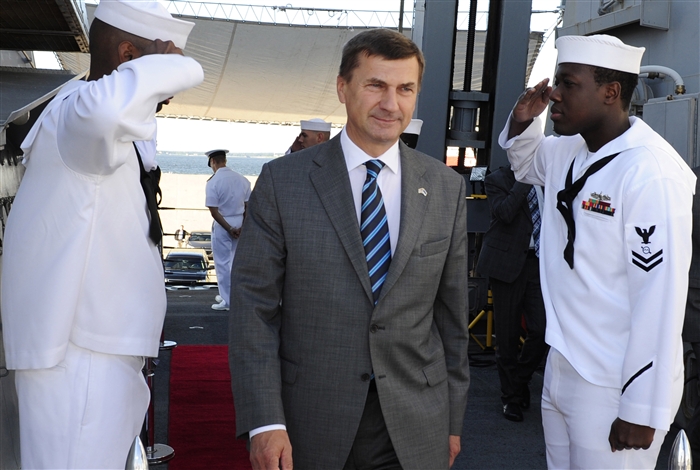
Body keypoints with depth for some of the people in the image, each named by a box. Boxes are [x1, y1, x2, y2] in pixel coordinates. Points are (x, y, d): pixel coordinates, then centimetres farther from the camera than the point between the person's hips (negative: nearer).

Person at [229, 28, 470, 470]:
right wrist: (263, 421, -12)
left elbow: (451, 312, 6)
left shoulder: (447, 188, 2)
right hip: (310, 427, -1)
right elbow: (254, 304, -6)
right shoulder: (283, 180, -5)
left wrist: (453, 420, 8)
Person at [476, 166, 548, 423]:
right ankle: (511, 397, 21)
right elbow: (505, 212, -21)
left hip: (538, 261, 4)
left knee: (542, 329, -7)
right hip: (508, 262, -3)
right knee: (507, 334, 4)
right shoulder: (497, 179, -2)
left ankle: (519, 380, 19)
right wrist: (525, 179, -18)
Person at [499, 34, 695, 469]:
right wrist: (522, 120, 5)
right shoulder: (566, 151, 4)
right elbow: (525, 162, 28)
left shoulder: (652, 173, -20)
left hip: (614, 389, -8)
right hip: (559, 368, 8)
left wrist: (642, 412, -18)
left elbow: (661, 296, -21)